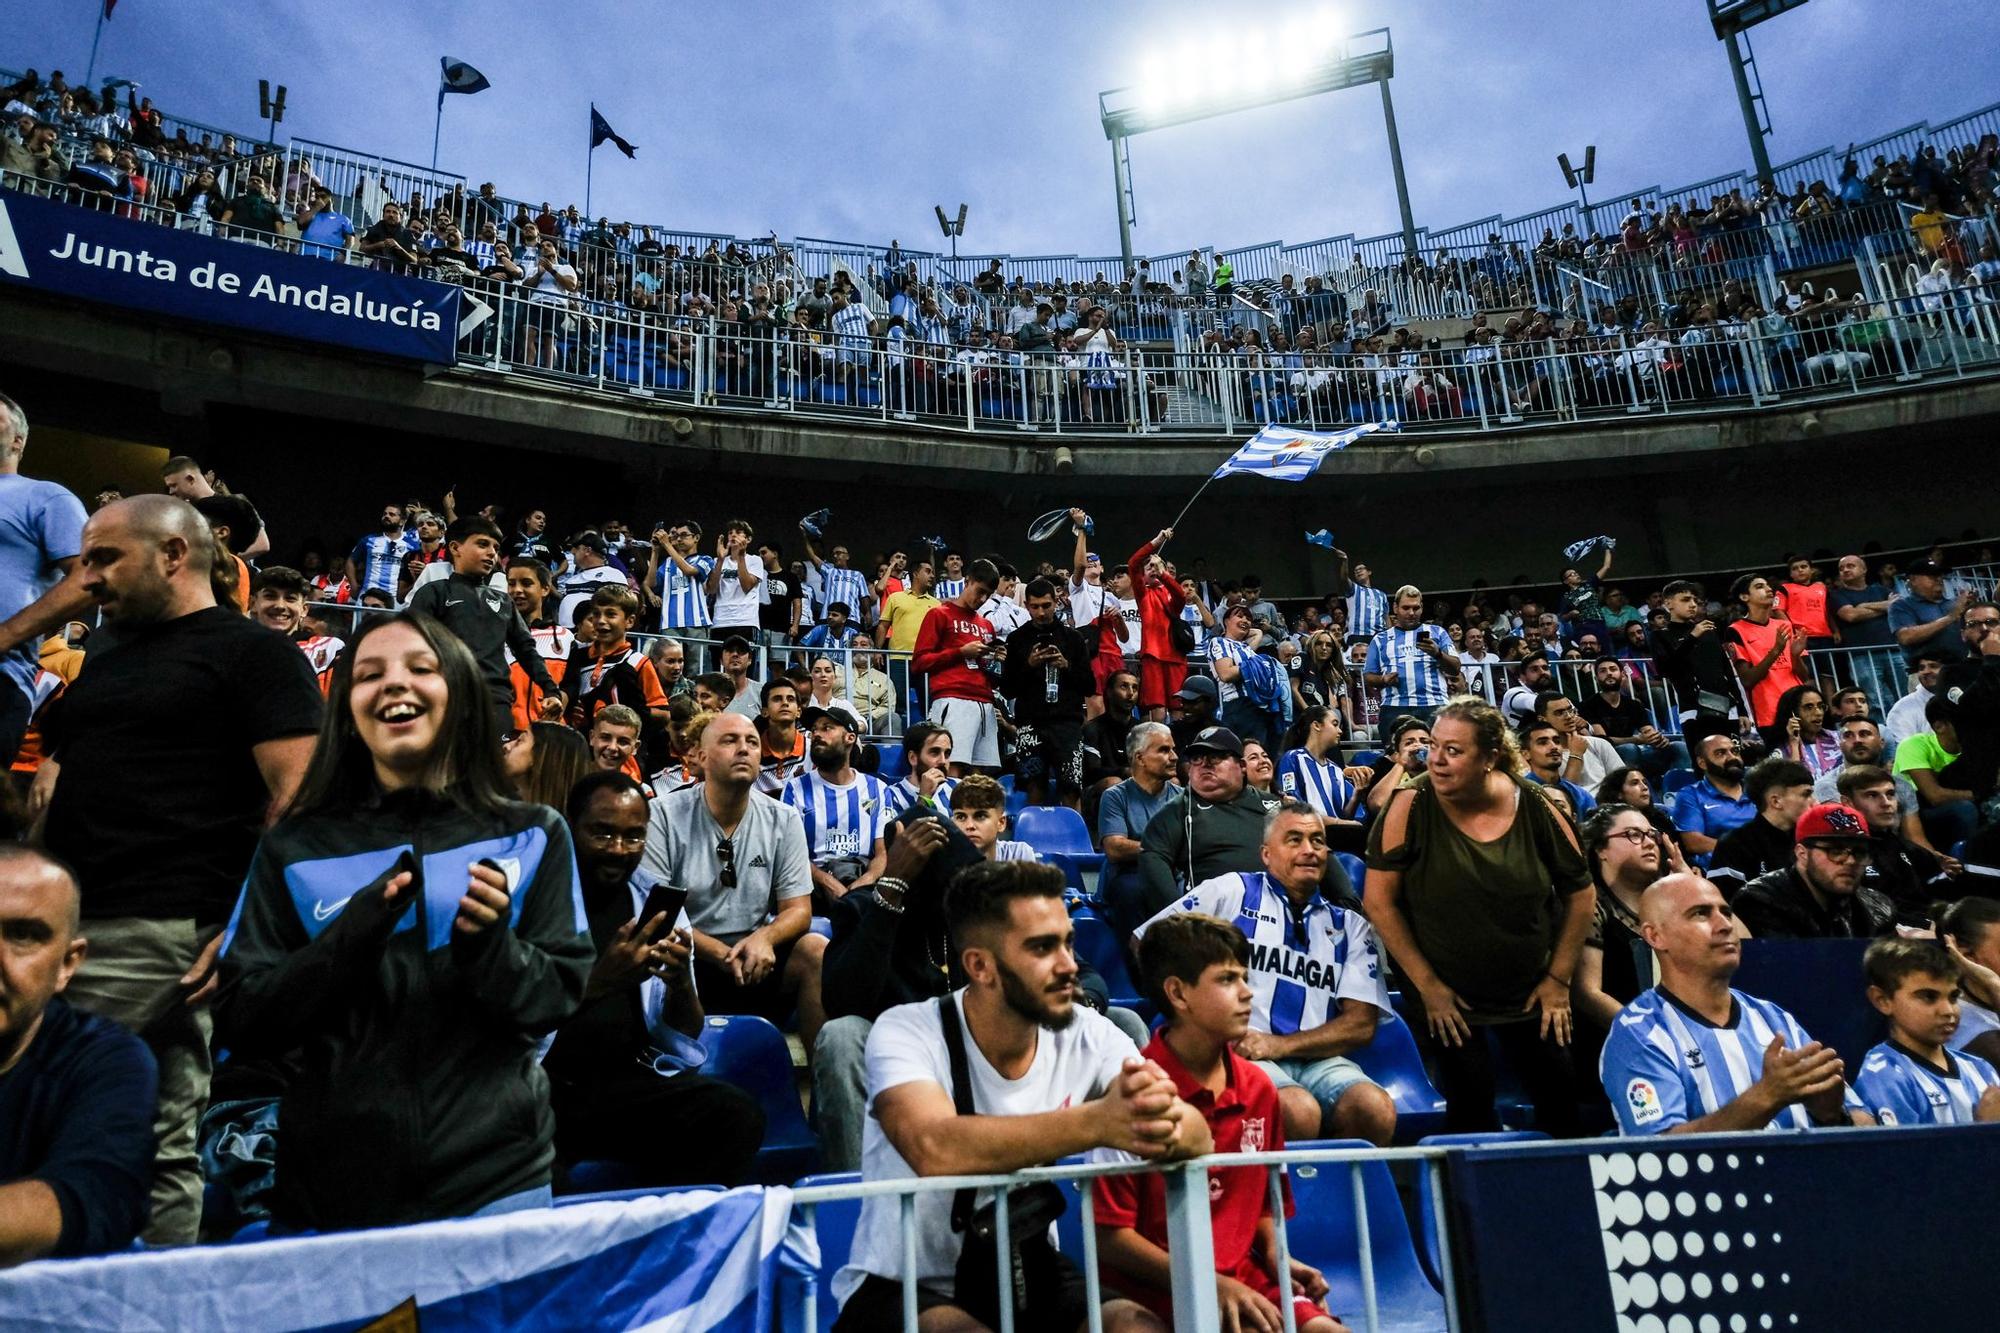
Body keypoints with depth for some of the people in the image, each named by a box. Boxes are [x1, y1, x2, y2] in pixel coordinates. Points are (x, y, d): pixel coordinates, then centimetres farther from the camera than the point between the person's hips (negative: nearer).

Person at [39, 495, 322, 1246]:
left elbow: (298, 795, -12)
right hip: (63, 928, 8)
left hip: (159, 937, -8)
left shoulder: (254, 653, -3)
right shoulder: (101, 657, 22)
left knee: (158, 1146, -3)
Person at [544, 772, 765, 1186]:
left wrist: (680, 984, -11)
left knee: (738, 1116, -23)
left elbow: (683, 1039, 11)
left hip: (632, 1078, 4)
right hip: (545, 1080, -3)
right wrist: (599, 981, -23)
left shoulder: (657, 903, 11)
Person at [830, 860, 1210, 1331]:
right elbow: (934, 1150, -38)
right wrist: (1096, 1121, -46)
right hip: (906, 1287, -3)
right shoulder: (906, 1032, -19)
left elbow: (1199, 1135, -19)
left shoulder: (1089, 1036, -8)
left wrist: (1163, 1121, -43)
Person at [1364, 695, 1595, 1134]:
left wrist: (1559, 978, 2)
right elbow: (1379, 901, -14)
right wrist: (1427, 985, -12)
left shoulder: (1535, 806, -10)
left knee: (1562, 1099, 9)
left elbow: (1581, 892, 2)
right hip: (1446, 998, -2)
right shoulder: (1412, 805, -17)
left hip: (1529, 994, 3)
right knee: (1472, 1106, -5)